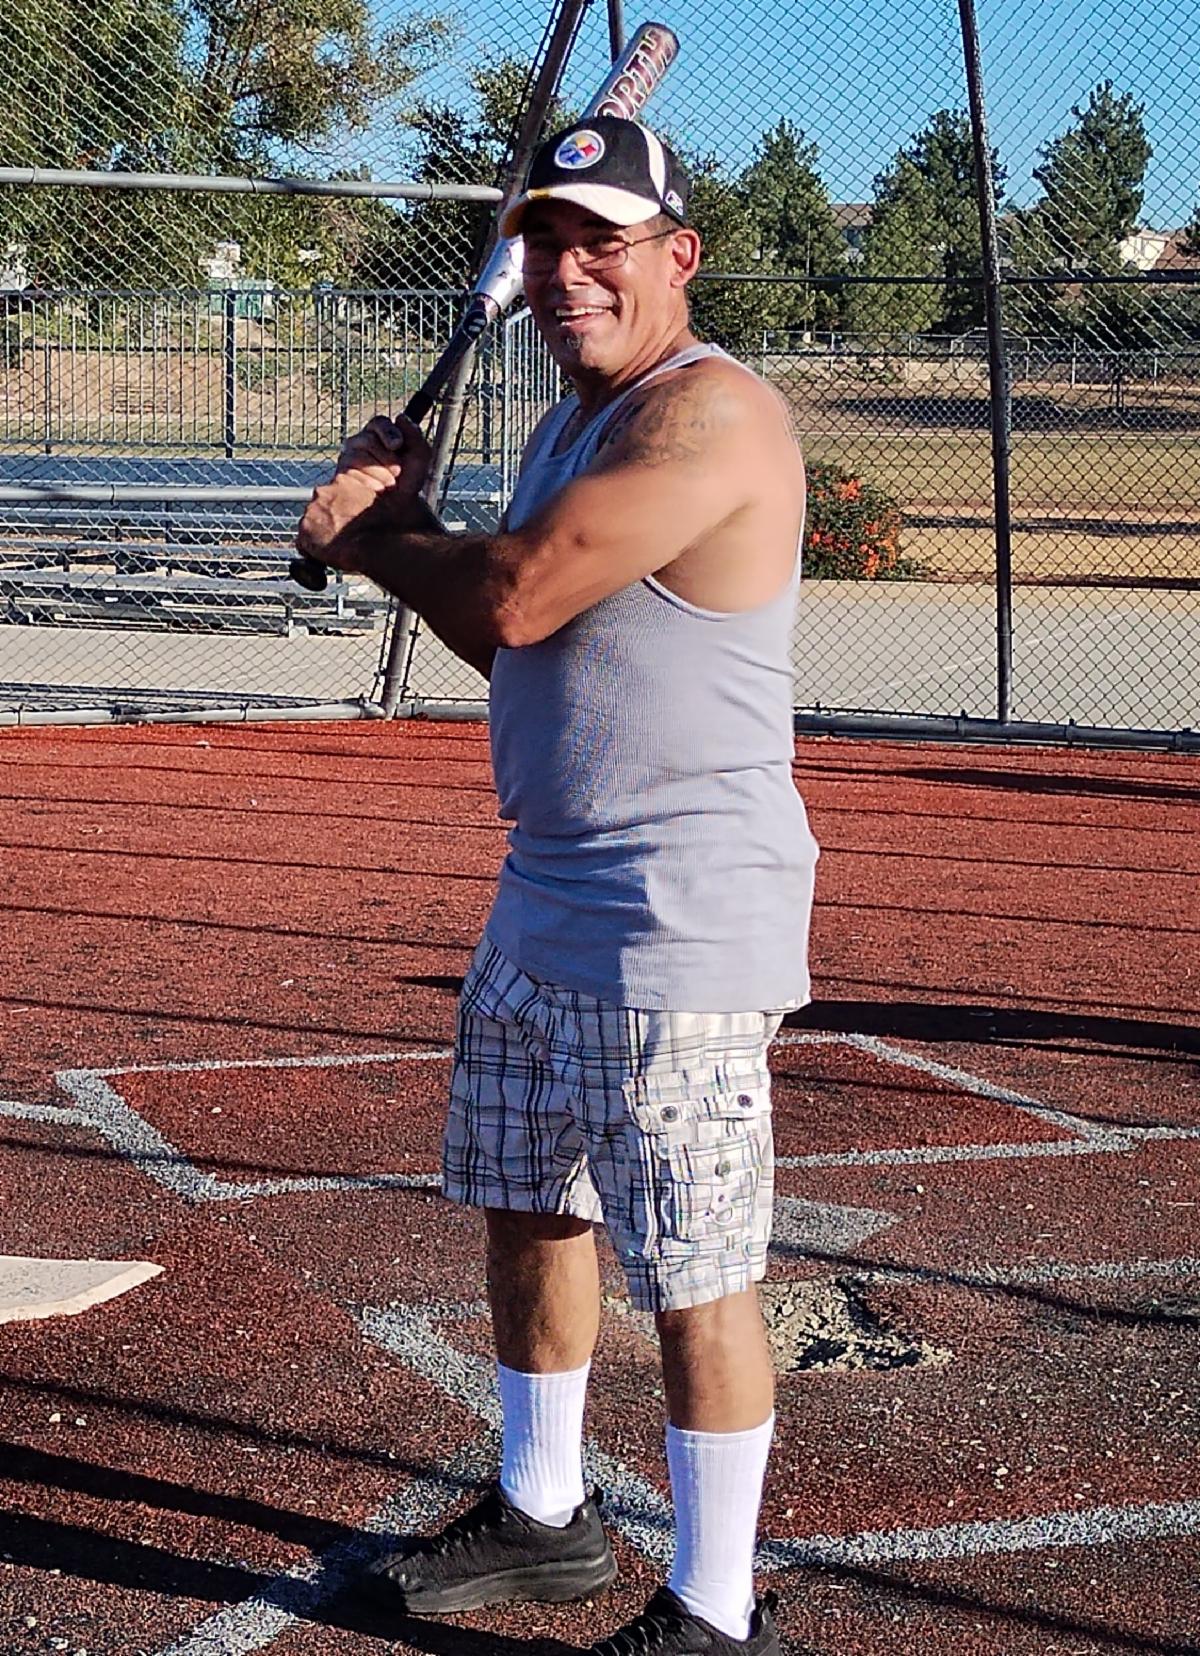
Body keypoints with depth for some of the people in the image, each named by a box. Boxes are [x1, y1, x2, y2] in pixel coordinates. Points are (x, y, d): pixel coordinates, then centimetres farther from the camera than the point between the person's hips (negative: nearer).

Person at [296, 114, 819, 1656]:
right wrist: (402, 521, 4)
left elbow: (515, 599, -24)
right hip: (542, 901, 11)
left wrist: (365, 539, -5)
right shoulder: (569, 427, 15)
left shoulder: (708, 414, -17)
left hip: (678, 929, -10)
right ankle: (544, 1514, 40)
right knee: (526, 1209, 22)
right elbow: (508, 639, 19)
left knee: (692, 1278, -4)